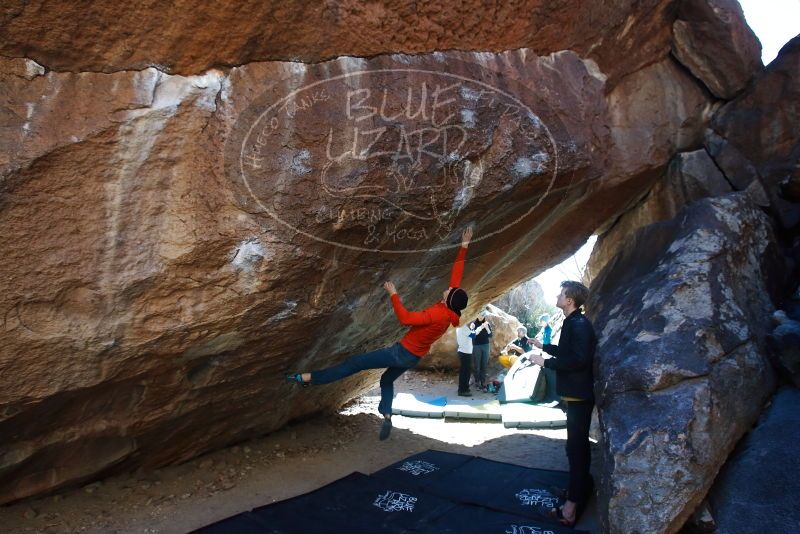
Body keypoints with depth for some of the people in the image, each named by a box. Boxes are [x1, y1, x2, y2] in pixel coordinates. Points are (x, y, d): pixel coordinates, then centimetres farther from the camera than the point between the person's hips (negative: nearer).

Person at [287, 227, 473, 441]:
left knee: (355, 363, -6)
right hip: (413, 358, 9)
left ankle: (309, 377, -2)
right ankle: (387, 417, 14)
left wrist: (393, 294, -29)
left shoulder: (437, 314, -30)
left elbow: (405, 318, -35)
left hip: (402, 353, -9)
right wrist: (464, 247, 0)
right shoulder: (450, 309, -7)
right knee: (387, 380, 29)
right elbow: (456, 274, -2)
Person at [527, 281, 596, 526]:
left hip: (579, 394, -10)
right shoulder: (573, 322, 10)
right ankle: (582, 486, 37)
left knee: (576, 446, -8)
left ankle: (573, 503, -3)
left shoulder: (579, 324, -21)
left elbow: (578, 359, -30)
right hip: (576, 392, 10)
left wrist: (544, 362, -23)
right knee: (579, 443, 22)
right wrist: (543, 346, 33)